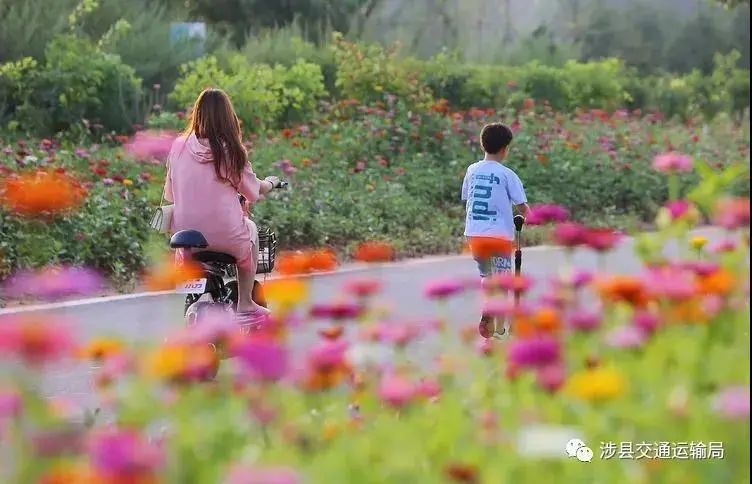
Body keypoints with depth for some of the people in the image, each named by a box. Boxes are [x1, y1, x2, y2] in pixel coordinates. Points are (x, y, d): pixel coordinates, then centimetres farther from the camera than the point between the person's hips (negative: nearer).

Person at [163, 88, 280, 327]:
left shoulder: (179, 146, -2)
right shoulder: (231, 150, -10)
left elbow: (169, 195, 6)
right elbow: (254, 191, 2)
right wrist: (270, 183, 25)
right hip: (226, 235, -3)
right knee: (250, 229, 31)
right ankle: (245, 306, 32)